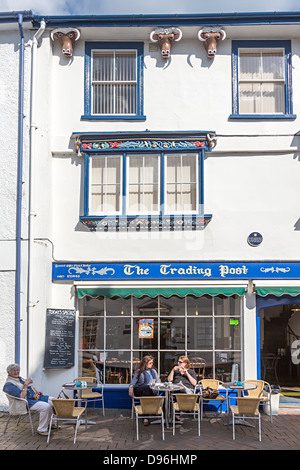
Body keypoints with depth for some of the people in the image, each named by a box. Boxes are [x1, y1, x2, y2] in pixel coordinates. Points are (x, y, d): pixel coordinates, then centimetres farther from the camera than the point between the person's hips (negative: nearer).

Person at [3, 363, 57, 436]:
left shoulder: (20, 378, 15)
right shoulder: (9, 384, -15)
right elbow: (22, 396, -23)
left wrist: (36, 392, 11)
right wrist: (25, 384, -20)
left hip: (34, 397, 10)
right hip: (25, 402, -10)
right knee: (46, 406, -28)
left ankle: (49, 423, 17)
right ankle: (41, 430, -17)